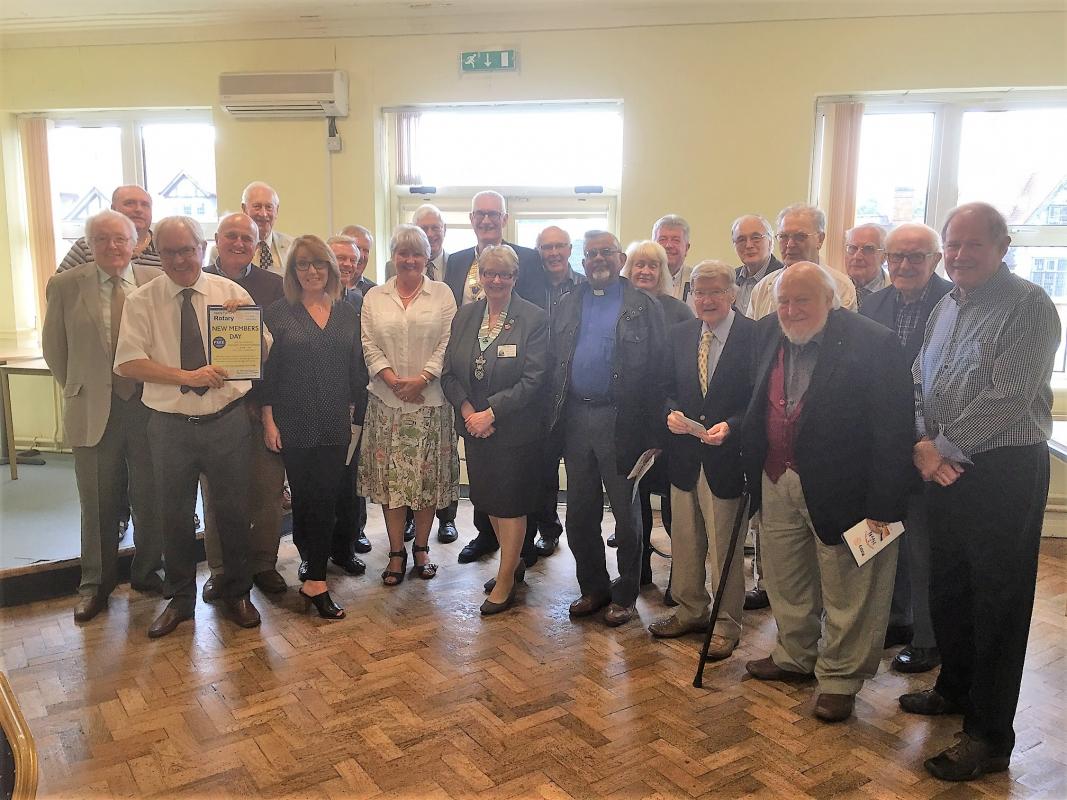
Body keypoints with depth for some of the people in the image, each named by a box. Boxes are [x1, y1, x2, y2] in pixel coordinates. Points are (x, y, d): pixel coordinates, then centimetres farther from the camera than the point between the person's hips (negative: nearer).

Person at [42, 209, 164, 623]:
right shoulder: (64, 286, 0)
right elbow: (54, 347, 9)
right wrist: (76, 387, 7)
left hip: (151, 405, 0)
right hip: (93, 410, 0)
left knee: (152, 499, 10)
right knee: (98, 503, 10)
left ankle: (148, 573, 29)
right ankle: (95, 583, 27)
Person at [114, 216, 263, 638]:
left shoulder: (232, 293, 1)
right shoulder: (141, 301, -1)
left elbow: (263, 351, 1)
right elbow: (128, 362, -9)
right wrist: (187, 375, -19)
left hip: (227, 419, 0)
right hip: (170, 424, 1)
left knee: (233, 510, 10)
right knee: (174, 515, 13)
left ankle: (237, 593, 30)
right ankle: (179, 599, 32)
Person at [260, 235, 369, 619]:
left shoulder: (347, 314, 8)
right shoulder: (278, 313, -1)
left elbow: (356, 369, 10)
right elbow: (266, 369, -2)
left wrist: (354, 412, 7)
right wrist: (268, 420, -6)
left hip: (335, 425, 2)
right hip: (294, 424, -2)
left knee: (325, 499, 1)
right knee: (304, 498, 5)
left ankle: (314, 580, 12)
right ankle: (315, 573, 19)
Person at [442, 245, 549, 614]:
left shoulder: (534, 319, -11)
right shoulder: (464, 316, 5)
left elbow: (532, 379, -15)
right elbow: (449, 373, 5)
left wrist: (491, 413, -19)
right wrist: (466, 410, -11)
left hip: (515, 428, -5)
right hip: (474, 427, 5)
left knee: (510, 503, 3)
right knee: (488, 500, 15)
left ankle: (505, 581, 19)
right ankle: (514, 561, 37)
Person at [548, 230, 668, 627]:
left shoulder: (645, 307, -2)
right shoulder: (568, 305, 11)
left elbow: (657, 371, -7)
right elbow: (552, 364, 8)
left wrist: (651, 433, -12)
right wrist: (554, 418, 0)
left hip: (620, 421, -4)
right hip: (575, 417, 4)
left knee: (626, 513, 8)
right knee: (580, 513, 12)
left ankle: (625, 595, 23)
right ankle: (593, 587, 29)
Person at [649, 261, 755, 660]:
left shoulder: (755, 336, -10)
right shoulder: (678, 335, 6)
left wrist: (730, 427, -22)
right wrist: (671, 413, -8)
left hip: (727, 456, -5)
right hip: (684, 454, 5)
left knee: (725, 546, 6)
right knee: (684, 541, 18)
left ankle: (726, 623, 24)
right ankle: (690, 611, 37)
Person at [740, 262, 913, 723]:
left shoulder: (873, 343, -17)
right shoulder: (767, 334, 2)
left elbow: (893, 433, -17)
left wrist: (883, 507, -18)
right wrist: (751, 463, 9)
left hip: (841, 490, -6)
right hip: (777, 482, 6)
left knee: (846, 594, 9)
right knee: (786, 584, 21)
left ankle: (839, 679, 27)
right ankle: (795, 657, 41)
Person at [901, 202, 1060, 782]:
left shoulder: (1028, 306, -12)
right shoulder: (946, 306, 13)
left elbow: (1005, 397, -20)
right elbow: (919, 379, 13)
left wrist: (944, 447, -12)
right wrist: (922, 443, -2)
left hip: (1003, 470, -7)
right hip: (945, 467, 8)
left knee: (997, 601, 1)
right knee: (946, 587, 18)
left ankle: (989, 737, 12)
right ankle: (955, 687, 38)